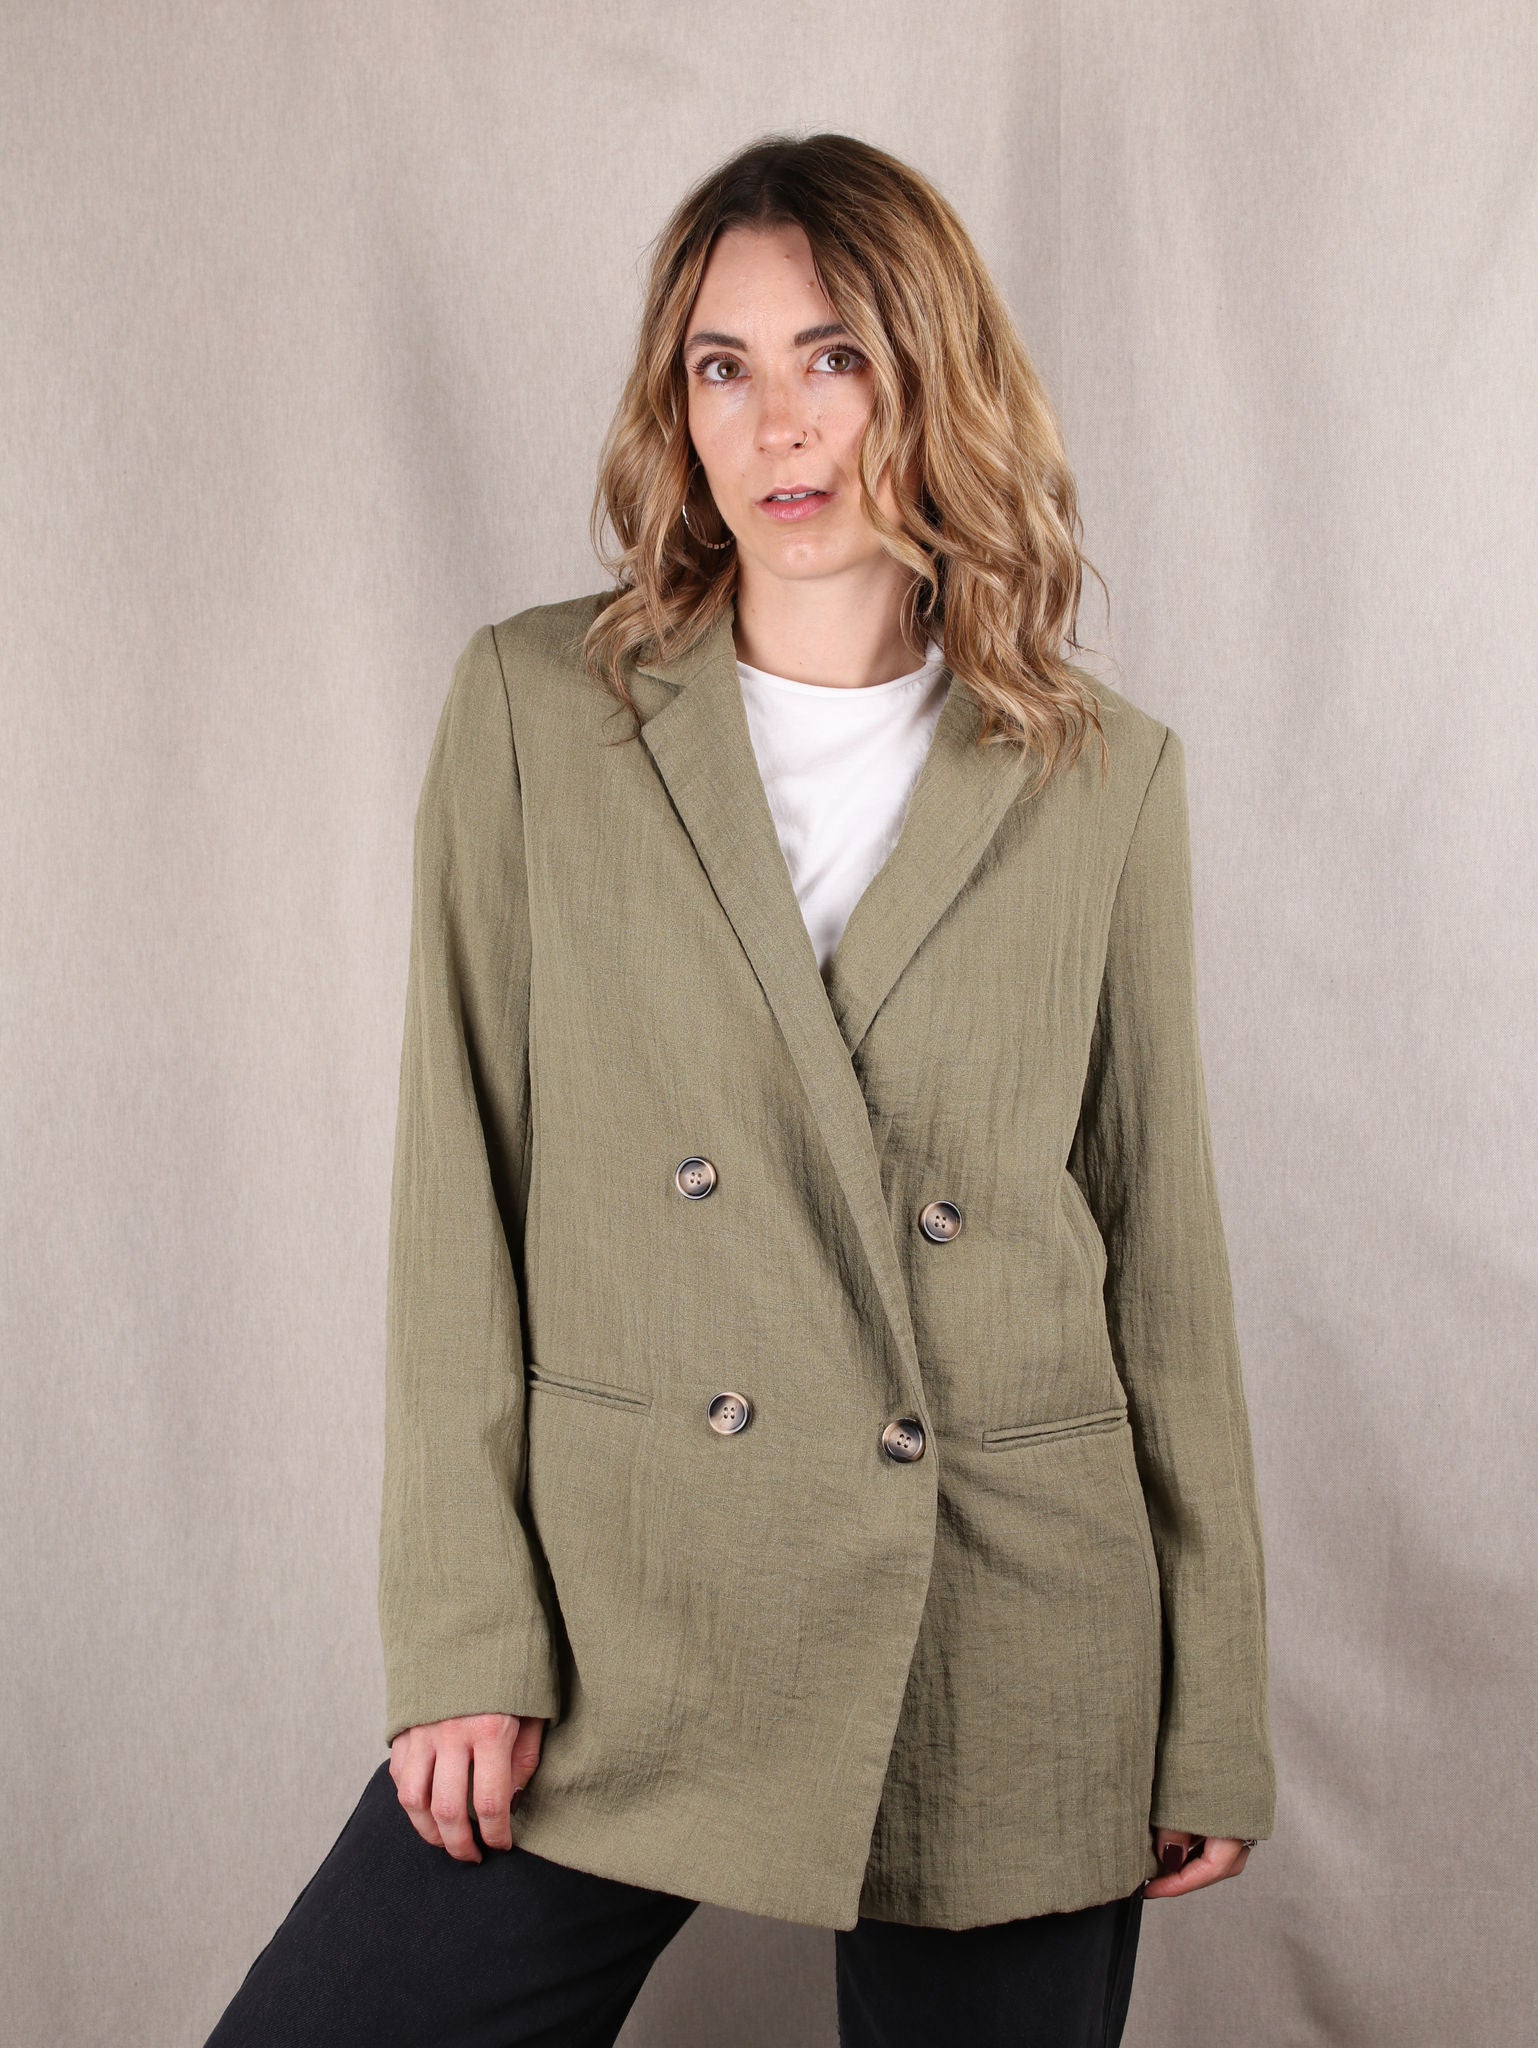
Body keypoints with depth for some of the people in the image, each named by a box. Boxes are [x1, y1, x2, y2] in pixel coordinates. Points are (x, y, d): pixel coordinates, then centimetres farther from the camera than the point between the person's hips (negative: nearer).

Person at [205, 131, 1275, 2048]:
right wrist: (462, 1632, -6)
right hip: (619, 1622, 0)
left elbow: (1161, 1238, 6)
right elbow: (456, 1183, 1)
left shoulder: (1105, 774, 4)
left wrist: (1215, 1715, 6)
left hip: (1013, 1669, 1)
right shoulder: (533, 708, 2)